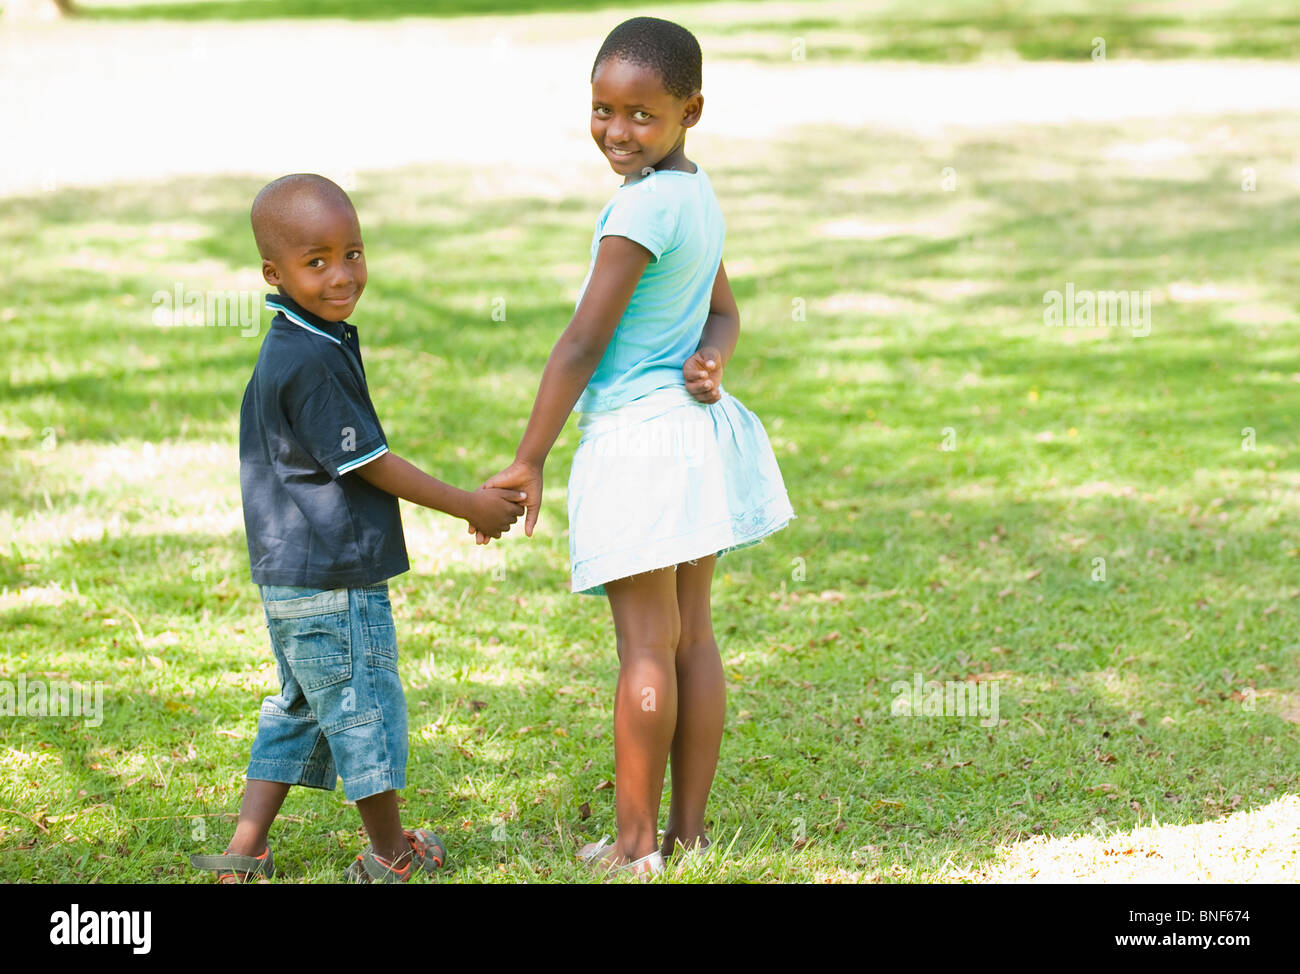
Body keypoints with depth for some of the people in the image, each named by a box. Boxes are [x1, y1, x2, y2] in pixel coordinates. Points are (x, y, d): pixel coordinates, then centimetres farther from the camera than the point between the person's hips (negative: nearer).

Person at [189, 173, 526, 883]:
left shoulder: (288, 347, 11)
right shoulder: (311, 360, -21)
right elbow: (368, 462, -17)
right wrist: (470, 507, -8)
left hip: (288, 576, 10)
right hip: (333, 580, -10)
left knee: (300, 708, 18)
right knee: (364, 706, 5)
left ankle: (246, 850, 17)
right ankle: (390, 854, 20)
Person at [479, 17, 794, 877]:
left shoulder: (643, 206, -18)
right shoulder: (698, 194, 10)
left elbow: (583, 345, -17)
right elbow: (724, 312, 20)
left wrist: (529, 461, -13)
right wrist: (710, 362, -4)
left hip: (636, 438, -9)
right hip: (697, 435, 9)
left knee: (645, 647, -4)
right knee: (692, 634, 11)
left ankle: (635, 840, 2)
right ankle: (689, 828, 18)